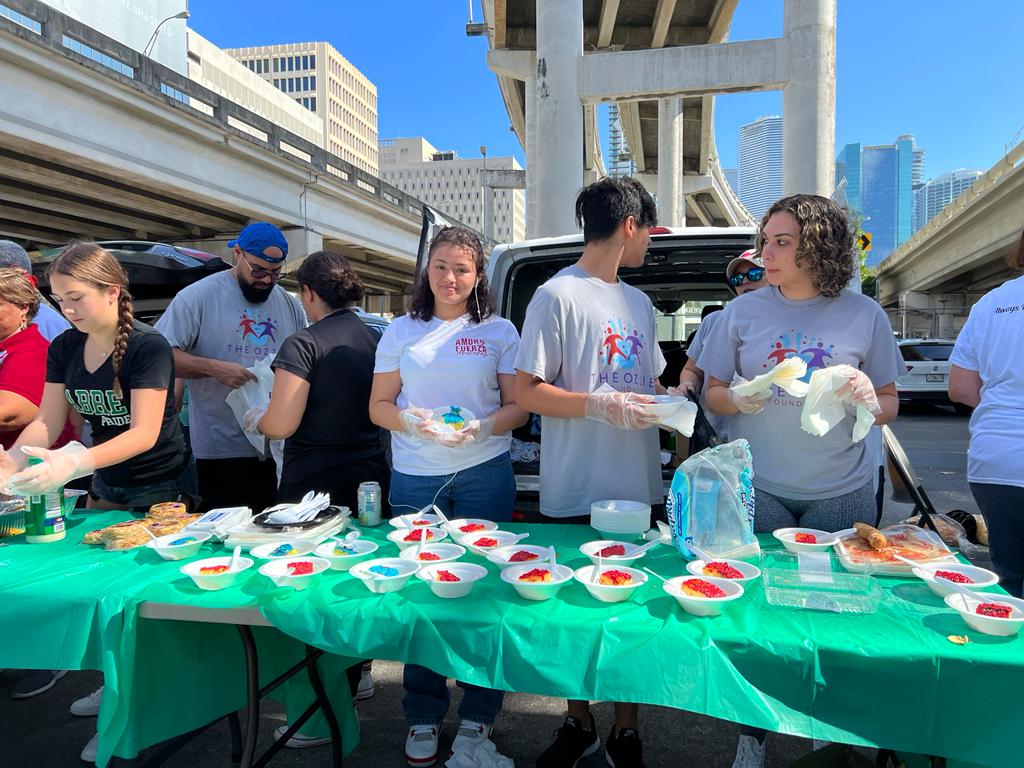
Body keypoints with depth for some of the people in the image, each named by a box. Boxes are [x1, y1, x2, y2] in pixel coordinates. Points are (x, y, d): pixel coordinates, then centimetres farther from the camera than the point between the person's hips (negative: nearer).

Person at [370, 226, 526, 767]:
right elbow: (379, 406, 8)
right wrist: (412, 421, -12)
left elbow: (517, 407, 3)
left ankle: (477, 716, 22)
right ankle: (423, 716, 25)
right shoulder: (402, 331, 8)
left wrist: (481, 427, -16)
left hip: (484, 474, -1)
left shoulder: (498, 331, 4)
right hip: (415, 479, 1)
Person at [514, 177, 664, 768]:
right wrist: (599, 404, -22)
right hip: (576, 496, -6)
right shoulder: (558, 296, -9)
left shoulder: (639, 303, 14)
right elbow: (527, 392, -11)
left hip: (640, 489, 6)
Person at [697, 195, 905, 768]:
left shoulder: (865, 315, 0)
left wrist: (870, 401, -16)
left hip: (841, 492, 0)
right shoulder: (744, 311, 1)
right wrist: (739, 399, -17)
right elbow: (713, 394, 5)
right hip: (758, 488, 0)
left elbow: (889, 404, 7)